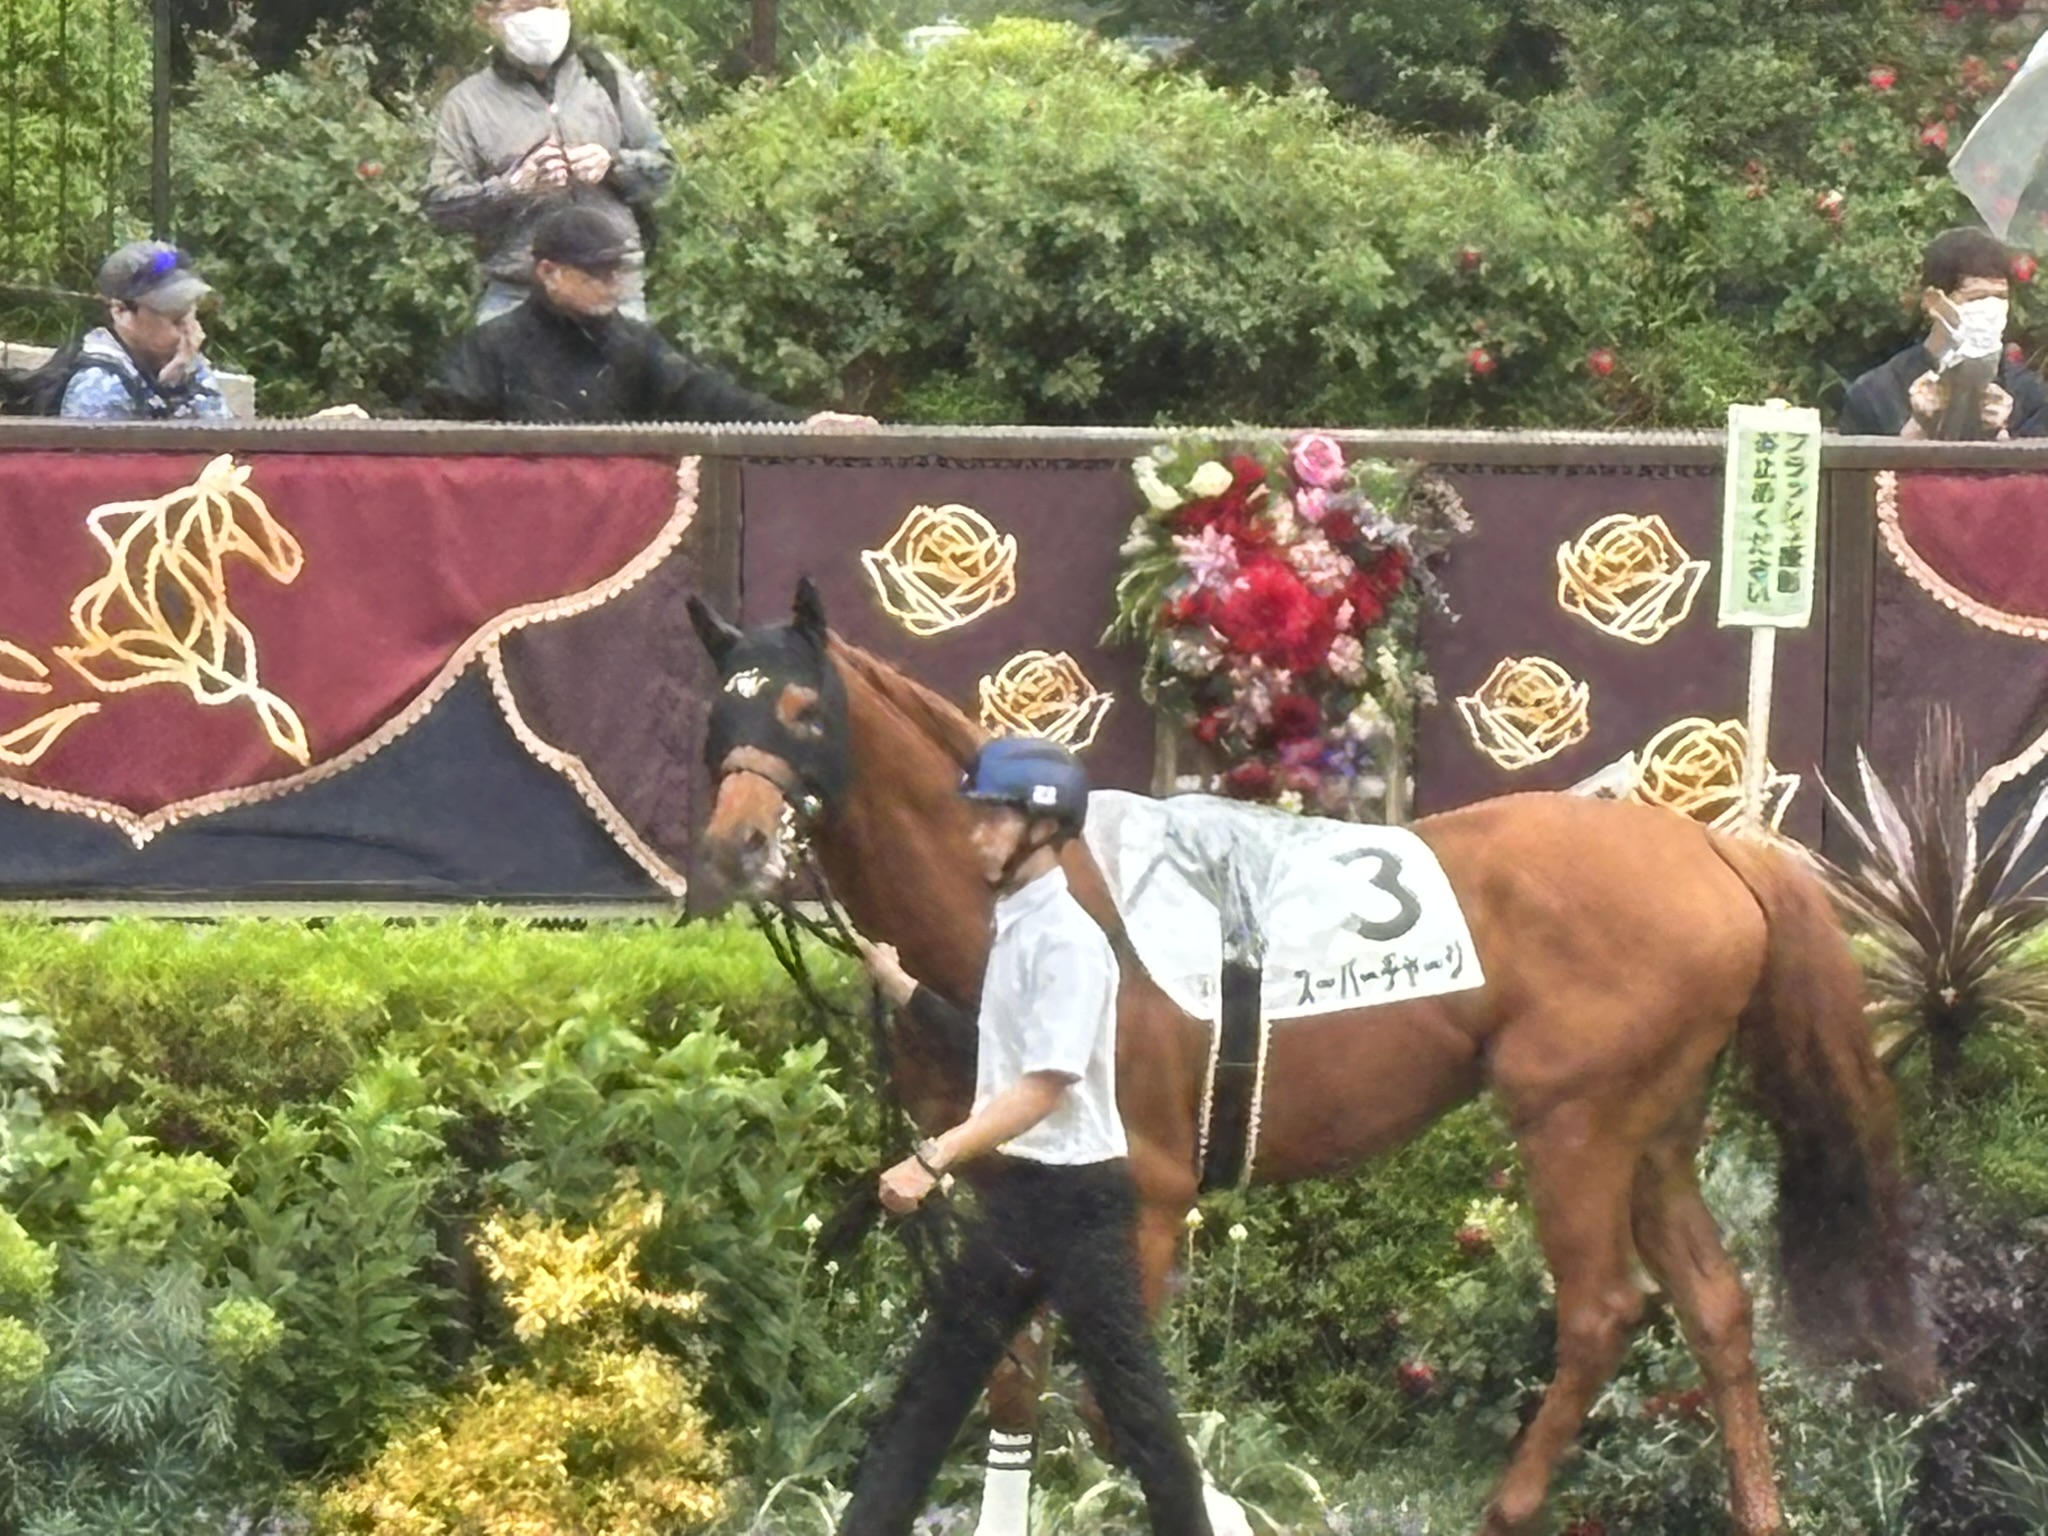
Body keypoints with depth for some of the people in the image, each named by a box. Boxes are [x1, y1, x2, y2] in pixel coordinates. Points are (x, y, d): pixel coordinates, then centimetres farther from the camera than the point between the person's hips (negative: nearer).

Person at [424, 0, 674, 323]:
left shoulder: (603, 75, 11)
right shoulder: (469, 102, 5)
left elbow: (662, 167, 13)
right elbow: (440, 205, -1)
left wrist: (613, 163, -8)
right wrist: (512, 187, -17)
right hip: (515, 295, -2)